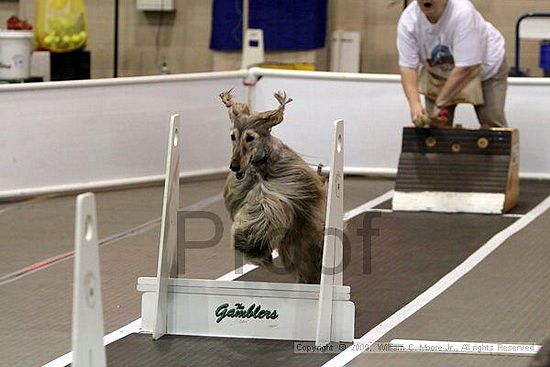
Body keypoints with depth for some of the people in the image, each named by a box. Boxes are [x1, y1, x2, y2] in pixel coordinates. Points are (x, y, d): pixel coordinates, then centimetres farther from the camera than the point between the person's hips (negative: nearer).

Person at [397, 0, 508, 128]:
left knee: (492, 123, -10)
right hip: (437, 72, 4)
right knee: (435, 123, -4)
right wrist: (414, 104, -38)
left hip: (485, 66, -3)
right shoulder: (408, 20, -24)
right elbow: (407, 67, -23)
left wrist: (440, 104, -34)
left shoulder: (463, 13, -37)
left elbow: (465, 69, -36)